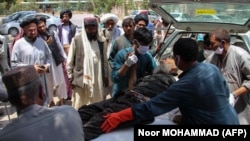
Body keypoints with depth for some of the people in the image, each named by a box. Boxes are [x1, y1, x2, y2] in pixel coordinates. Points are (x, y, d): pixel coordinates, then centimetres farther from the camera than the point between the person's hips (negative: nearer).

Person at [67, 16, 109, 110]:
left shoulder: (100, 41, 5)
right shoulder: (77, 40, -5)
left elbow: (104, 60, 12)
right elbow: (70, 61, 0)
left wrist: (105, 76, 12)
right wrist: (70, 77, -2)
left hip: (97, 79, 3)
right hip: (80, 79, -3)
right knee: (79, 105, 7)